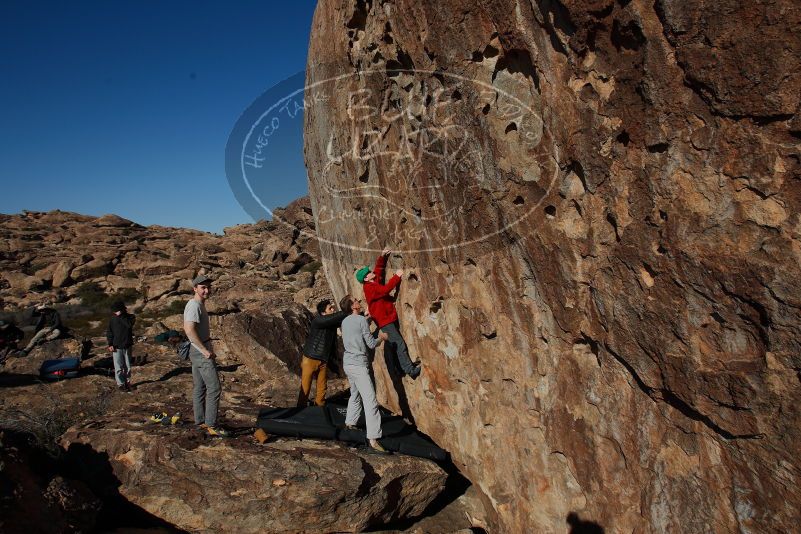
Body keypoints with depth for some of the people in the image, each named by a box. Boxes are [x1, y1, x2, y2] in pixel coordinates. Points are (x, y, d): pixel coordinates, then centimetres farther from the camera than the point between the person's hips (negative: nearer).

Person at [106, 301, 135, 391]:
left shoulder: (130, 317, -4)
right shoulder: (112, 319, -1)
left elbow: (129, 325, -25)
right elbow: (109, 332, 3)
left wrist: (120, 316, -20)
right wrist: (110, 344, -6)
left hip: (127, 346, 0)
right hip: (117, 347, 0)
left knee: (127, 367, 9)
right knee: (118, 367, 0)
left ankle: (127, 382, 24)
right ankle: (120, 383, 11)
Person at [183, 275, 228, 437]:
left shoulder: (200, 305, 15)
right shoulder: (195, 305, -16)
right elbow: (189, 329, -27)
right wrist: (205, 350, -24)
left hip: (198, 352, 10)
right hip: (201, 352, -10)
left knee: (199, 388, 14)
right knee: (214, 388, -8)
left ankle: (200, 422, 23)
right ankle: (211, 425, -4)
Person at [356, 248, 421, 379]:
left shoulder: (374, 282, 11)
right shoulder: (369, 288, -16)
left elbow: (379, 268, 23)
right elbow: (386, 289, -28)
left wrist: (382, 256, 10)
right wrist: (397, 276, -22)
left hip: (388, 318, 10)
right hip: (385, 320, -10)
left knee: (391, 345, 16)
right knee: (399, 344, -14)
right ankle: (410, 369, -15)